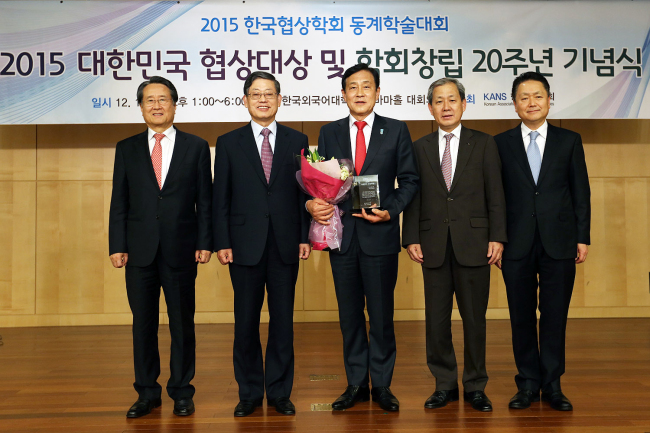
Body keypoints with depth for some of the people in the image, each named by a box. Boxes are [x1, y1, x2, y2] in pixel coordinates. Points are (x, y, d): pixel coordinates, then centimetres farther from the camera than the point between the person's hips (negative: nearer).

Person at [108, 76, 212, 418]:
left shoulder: (196, 147, 5)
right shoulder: (127, 149, 9)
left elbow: (205, 201, 3)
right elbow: (119, 203, 7)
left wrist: (205, 243, -4)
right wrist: (117, 246, 0)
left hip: (180, 249, -1)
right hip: (139, 249, 2)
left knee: (182, 323, 6)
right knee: (142, 324, 9)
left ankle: (181, 392, 21)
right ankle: (147, 393, 23)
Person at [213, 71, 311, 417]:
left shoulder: (297, 141, 8)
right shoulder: (229, 143, 6)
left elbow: (305, 192, 6)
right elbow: (220, 197, 3)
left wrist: (305, 237, 0)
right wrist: (222, 242, -4)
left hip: (285, 245, 1)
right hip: (245, 245, 0)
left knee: (283, 320, 7)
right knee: (246, 323, 7)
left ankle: (279, 391, 21)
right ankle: (249, 392, 22)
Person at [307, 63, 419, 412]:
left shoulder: (396, 130, 4)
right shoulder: (329, 133, 10)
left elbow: (409, 180, 3)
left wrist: (391, 210, -12)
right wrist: (313, 204, -12)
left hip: (379, 234, -2)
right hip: (341, 234, 2)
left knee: (381, 314, 5)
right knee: (349, 314, 10)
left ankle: (382, 385, 20)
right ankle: (356, 384, 24)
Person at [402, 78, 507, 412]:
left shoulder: (484, 144, 6)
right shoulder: (419, 148, 10)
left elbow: (495, 195, 2)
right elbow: (413, 197, 7)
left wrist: (497, 237, -5)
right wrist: (411, 239, -2)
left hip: (473, 244, -1)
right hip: (434, 245, 1)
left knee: (474, 318, 5)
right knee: (436, 319, 6)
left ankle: (475, 387, 19)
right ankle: (445, 385, 20)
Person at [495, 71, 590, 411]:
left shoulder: (569, 141, 8)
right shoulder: (501, 144, 5)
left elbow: (581, 192, 7)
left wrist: (582, 237, 1)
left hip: (559, 243, 0)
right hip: (517, 244, 0)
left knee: (555, 317, 5)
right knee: (522, 317, 6)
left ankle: (552, 384, 18)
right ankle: (528, 383, 19)